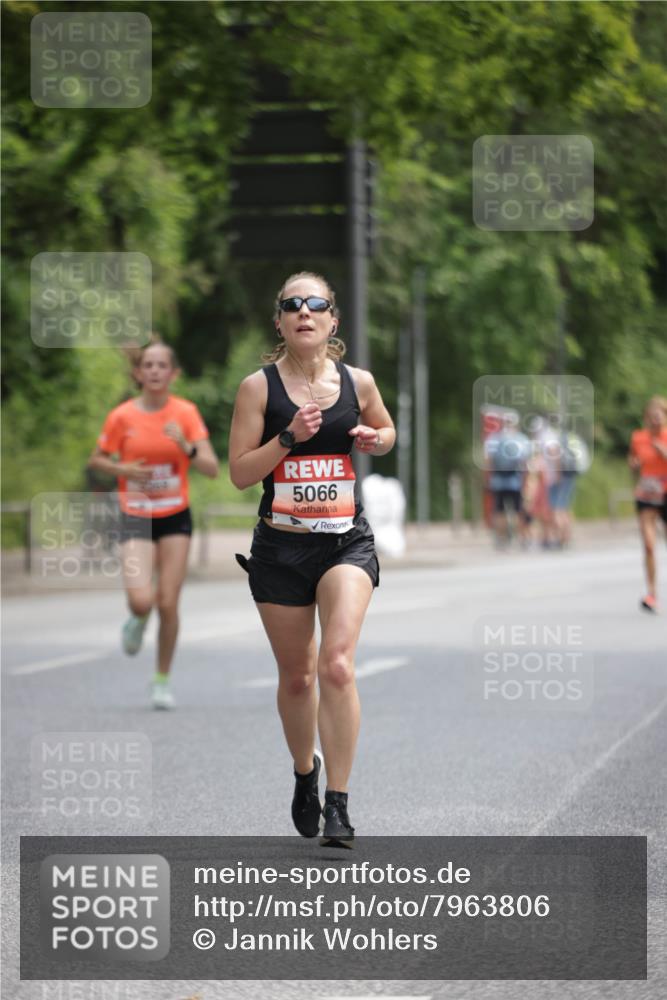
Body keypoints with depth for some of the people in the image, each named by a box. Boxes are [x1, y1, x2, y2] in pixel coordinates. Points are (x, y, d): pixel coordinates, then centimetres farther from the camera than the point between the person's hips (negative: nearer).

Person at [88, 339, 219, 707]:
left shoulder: (186, 413, -6)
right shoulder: (122, 416, -7)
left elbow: (212, 468, -11)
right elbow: (96, 460, 7)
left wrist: (186, 446, -29)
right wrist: (125, 470, -12)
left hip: (175, 518, 1)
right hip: (136, 519, -1)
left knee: (168, 604, -4)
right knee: (141, 601, -17)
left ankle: (162, 681, 15)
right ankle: (138, 620, 22)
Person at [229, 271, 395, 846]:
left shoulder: (358, 383, 1)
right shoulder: (259, 386, -4)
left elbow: (386, 430, 22)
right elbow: (239, 474, -5)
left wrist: (375, 440, -1)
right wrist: (289, 437, -18)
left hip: (346, 541, 0)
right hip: (280, 548, 0)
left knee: (337, 665, -18)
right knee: (296, 677, 12)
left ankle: (338, 804, -12)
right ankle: (305, 773, 39)